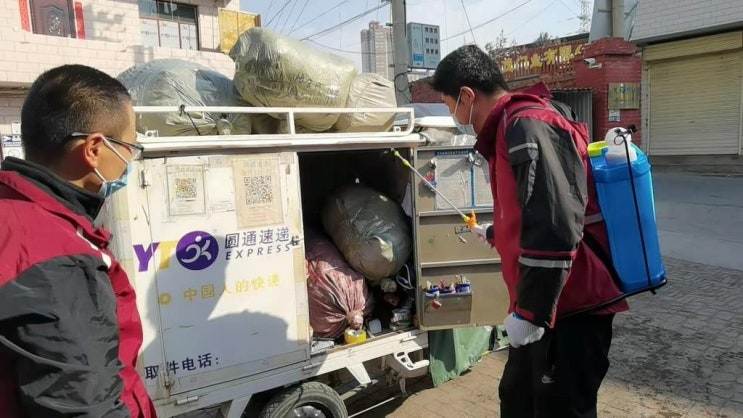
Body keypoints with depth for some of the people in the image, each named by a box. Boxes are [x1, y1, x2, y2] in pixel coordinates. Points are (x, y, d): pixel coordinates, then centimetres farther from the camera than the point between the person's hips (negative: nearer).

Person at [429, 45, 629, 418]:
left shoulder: (527, 126, -19)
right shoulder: (511, 129, 14)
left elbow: (555, 226, -29)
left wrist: (530, 311, -23)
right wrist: (494, 233, 44)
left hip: (571, 308, -10)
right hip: (545, 306, 10)